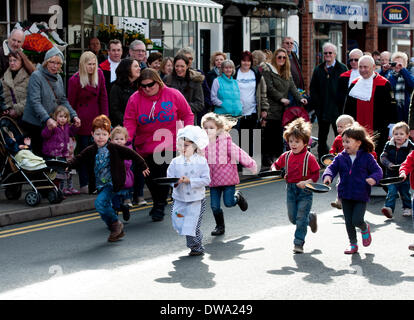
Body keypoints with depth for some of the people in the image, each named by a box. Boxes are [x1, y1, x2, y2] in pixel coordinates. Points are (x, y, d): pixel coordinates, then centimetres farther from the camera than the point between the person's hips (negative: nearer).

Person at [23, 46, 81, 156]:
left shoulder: (58, 78, 11)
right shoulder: (36, 76, -12)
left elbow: (63, 100, 14)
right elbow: (35, 102, -21)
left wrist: (73, 115, -2)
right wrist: (47, 119, -33)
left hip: (52, 125, 7)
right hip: (34, 125, -7)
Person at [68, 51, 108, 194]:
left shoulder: (99, 74, 3)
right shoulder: (75, 80, -10)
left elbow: (103, 97, 6)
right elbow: (71, 103, -4)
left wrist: (105, 117, 2)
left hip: (95, 119, 4)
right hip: (82, 121, -4)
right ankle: (84, 185, 8)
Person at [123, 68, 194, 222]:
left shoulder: (173, 95, -5)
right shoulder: (135, 99, -3)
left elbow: (187, 115, 4)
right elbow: (129, 121, -3)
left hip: (168, 144, -2)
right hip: (145, 145, 2)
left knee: (163, 174, -10)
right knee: (149, 176, 8)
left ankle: (160, 207, 3)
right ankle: (157, 202, 32)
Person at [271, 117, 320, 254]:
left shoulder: (309, 157, -11)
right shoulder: (286, 156, 4)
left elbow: (316, 174, -9)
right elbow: (276, 164, 17)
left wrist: (307, 182, -24)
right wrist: (274, 169, -5)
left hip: (305, 191, -5)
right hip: (290, 190, 5)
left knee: (301, 219, -6)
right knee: (293, 218, 10)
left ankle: (298, 243, 3)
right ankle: (311, 218, 39)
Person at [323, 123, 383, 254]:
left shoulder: (367, 157, -7)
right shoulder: (340, 158, 1)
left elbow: (378, 171, -2)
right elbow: (332, 168, 0)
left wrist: (373, 178, -23)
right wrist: (328, 175, -23)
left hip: (361, 195, -4)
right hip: (345, 195, 4)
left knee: (357, 220, -10)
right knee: (348, 222, 9)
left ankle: (365, 229, 25)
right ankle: (353, 243, 26)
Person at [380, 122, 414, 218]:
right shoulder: (389, 145, -1)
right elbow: (383, 157, 4)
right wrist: (389, 164, -13)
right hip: (391, 175, 1)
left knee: (405, 193, 13)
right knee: (391, 192, -10)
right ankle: (389, 208, -15)